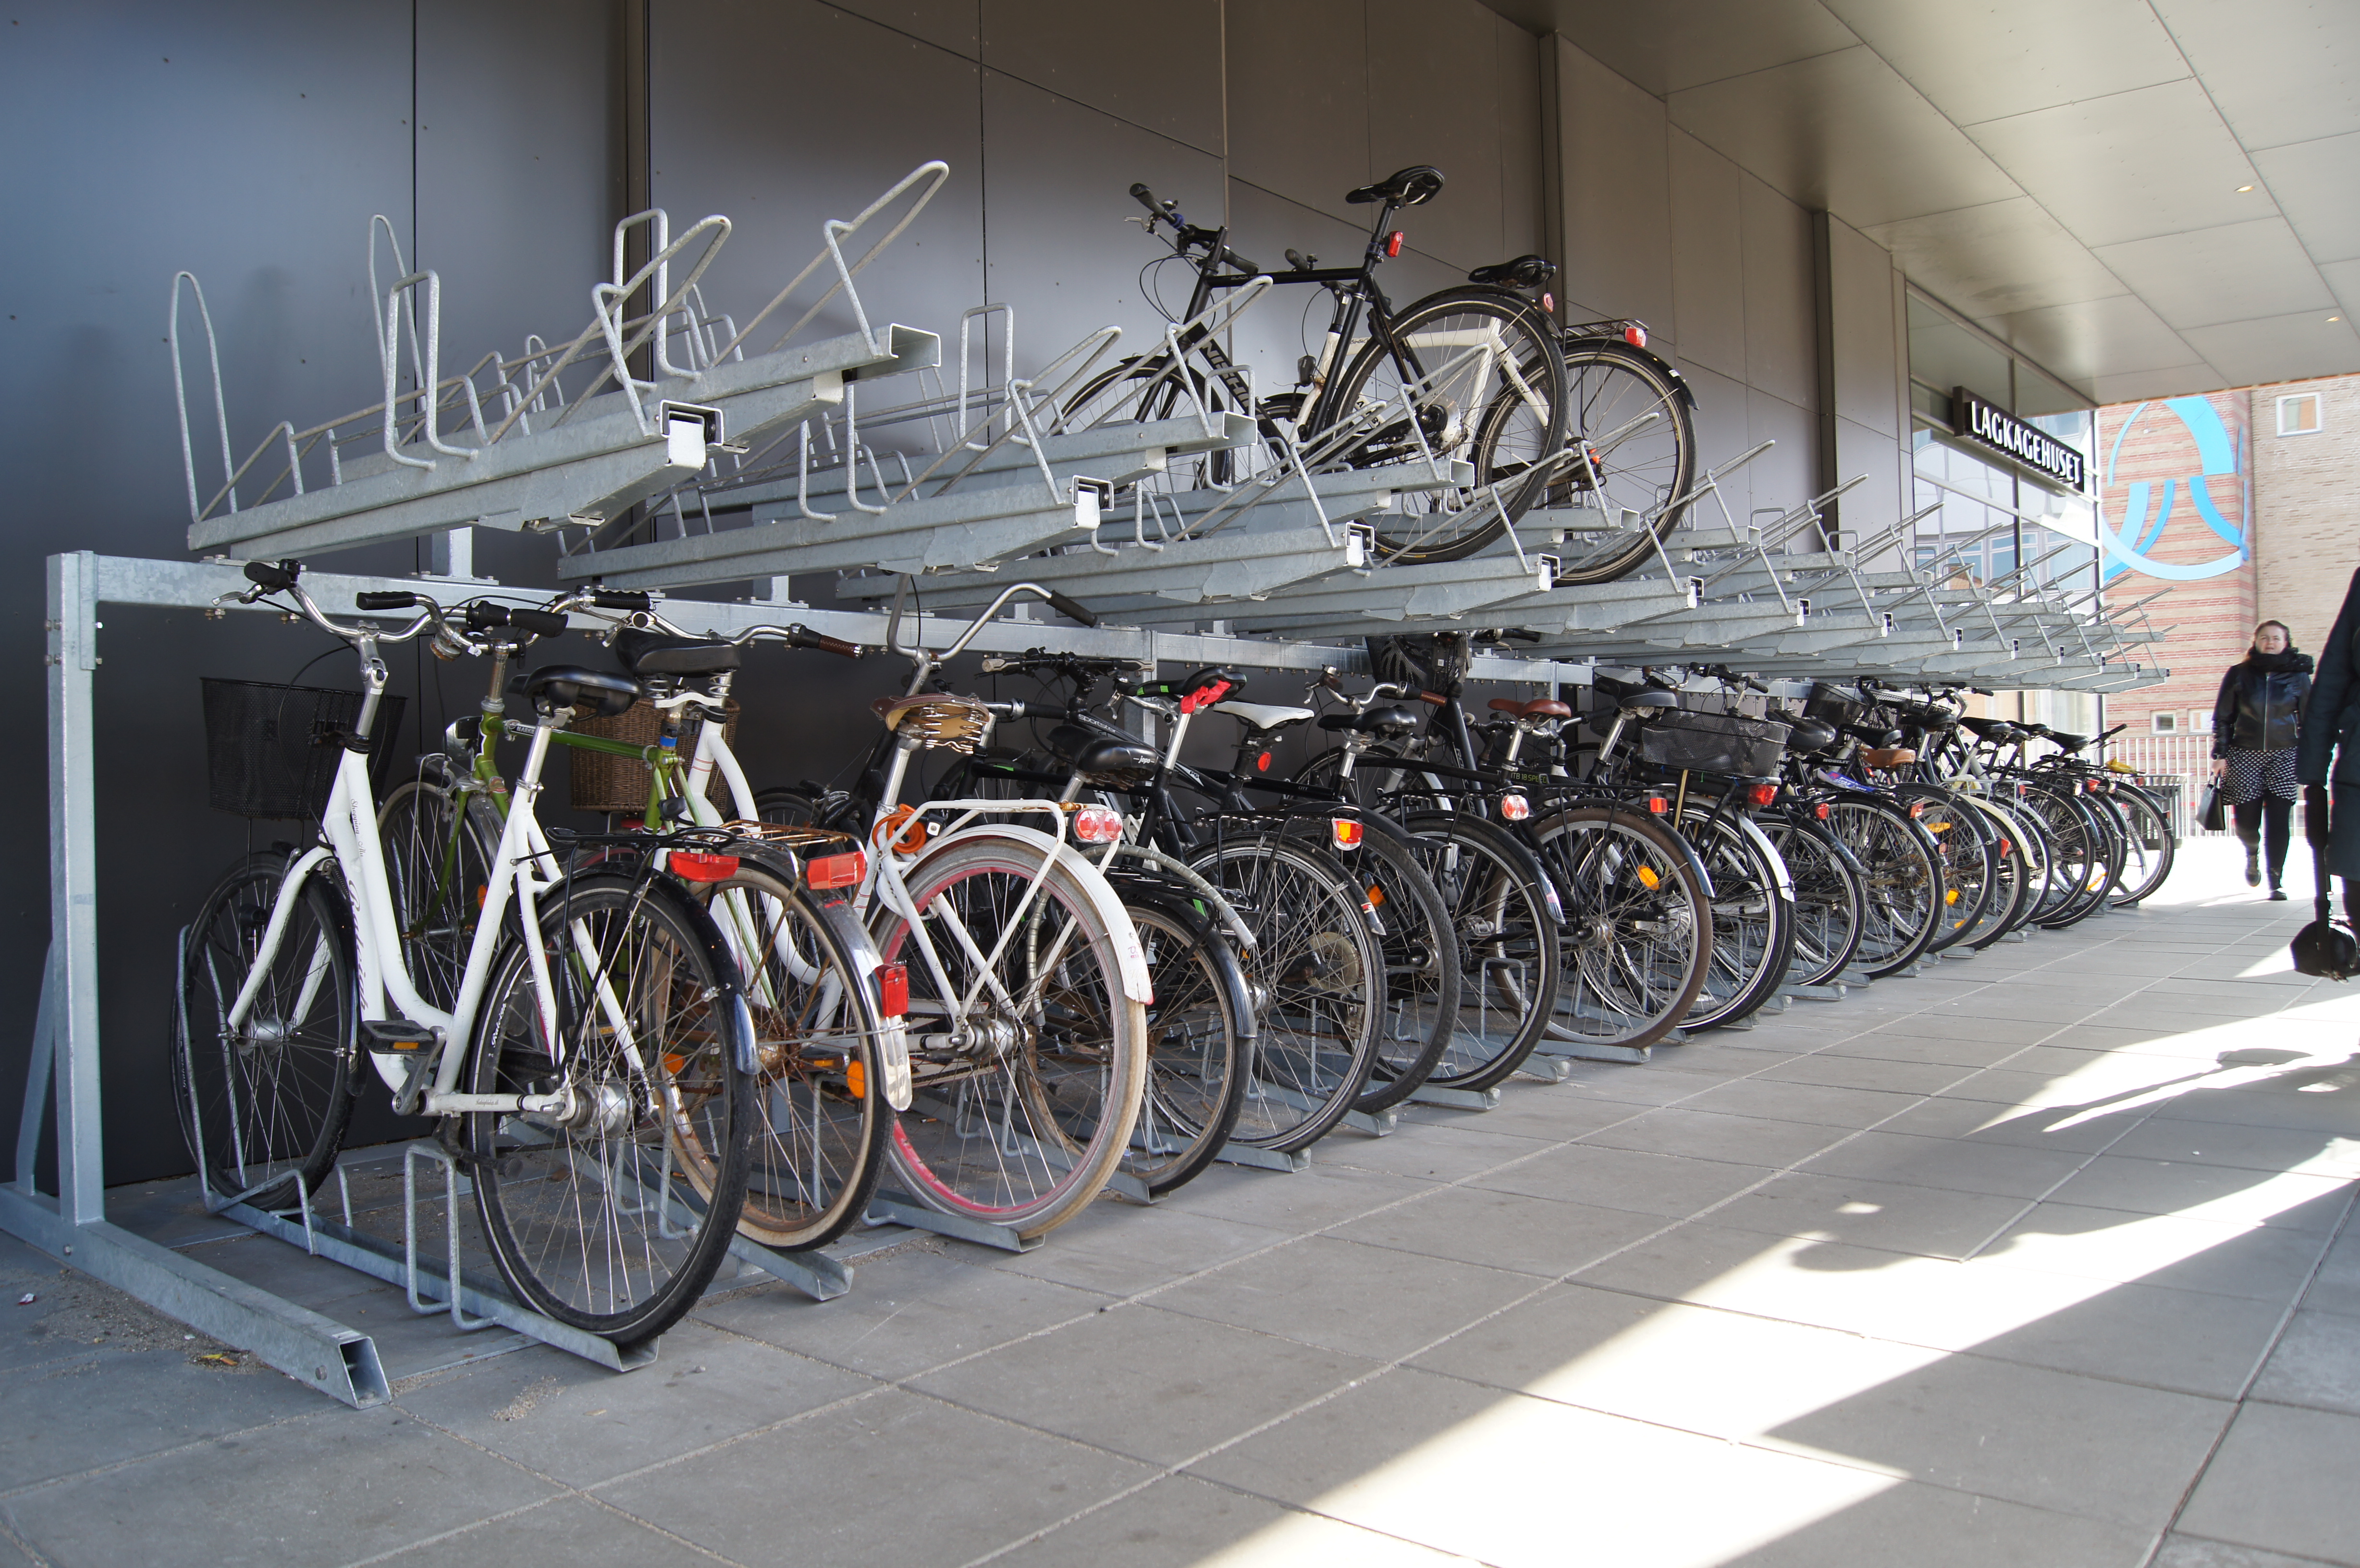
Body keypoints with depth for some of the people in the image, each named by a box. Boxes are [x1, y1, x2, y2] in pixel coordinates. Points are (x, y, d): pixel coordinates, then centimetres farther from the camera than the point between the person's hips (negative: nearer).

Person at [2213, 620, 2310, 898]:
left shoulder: (2298, 676, 5)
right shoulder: (2239, 674, 3)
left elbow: (2308, 721, 11)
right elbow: (2222, 718, 5)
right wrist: (2219, 755, -1)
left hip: (2284, 757, 0)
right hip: (2244, 756, 0)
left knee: (2278, 821, -7)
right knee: (2247, 821, -1)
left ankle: (2276, 883, 2)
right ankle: (2252, 854, 34)